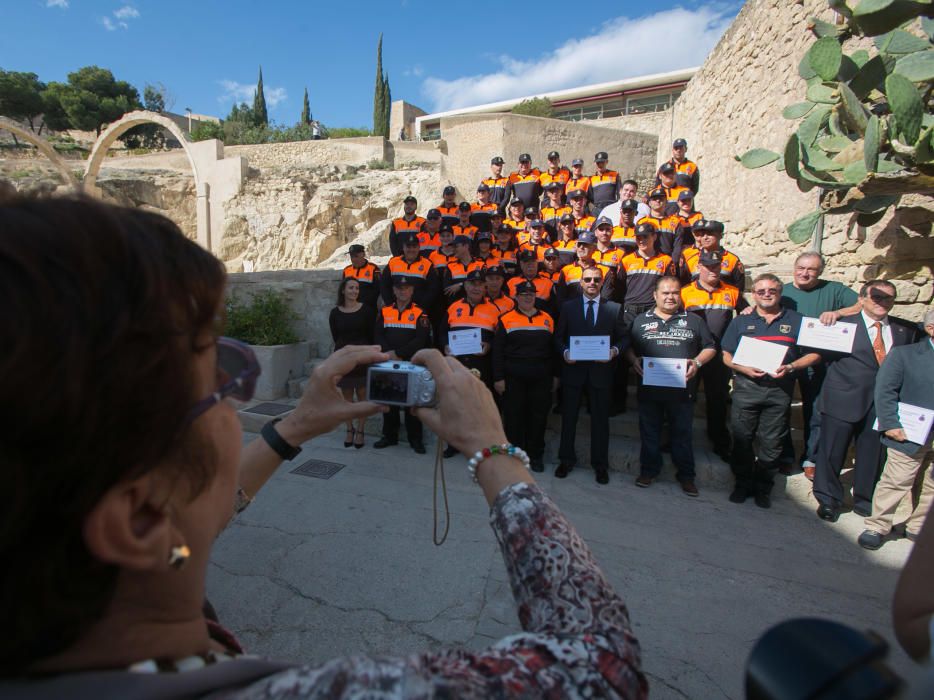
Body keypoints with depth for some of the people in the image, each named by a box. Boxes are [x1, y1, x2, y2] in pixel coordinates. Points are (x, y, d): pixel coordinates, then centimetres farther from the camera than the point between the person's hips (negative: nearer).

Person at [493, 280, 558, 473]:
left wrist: (555, 375, 9)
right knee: (514, 416, 4)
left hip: (541, 379, 2)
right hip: (513, 378, -2)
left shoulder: (547, 319, 9)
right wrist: (498, 378, -6)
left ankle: (535, 455, 22)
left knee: (539, 417, 8)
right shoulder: (506, 319, 1)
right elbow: (497, 351, -1)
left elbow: (553, 349, 12)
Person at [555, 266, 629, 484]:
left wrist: (615, 351, -16)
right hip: (573, 368, 1)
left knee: (600, 418, 8)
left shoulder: (614, 308, 4)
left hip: (601, 370, 0)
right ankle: (566, 460, 26)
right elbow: (558, 337, 5)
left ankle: (600, 464, 23)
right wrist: (565, 352, -13)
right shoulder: (568, 307, 5)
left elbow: (624, 337, 3)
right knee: (568, 416, 10)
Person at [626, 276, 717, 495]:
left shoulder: (693, 321, 9)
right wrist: (634, 361, -10)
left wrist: (697, 362, -8)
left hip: (682, 389, 0)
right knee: (649, 431, 10)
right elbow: (628, 346, 10)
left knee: (683, 433, 7)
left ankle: (686, 475, 20)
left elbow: (710, 347, 9)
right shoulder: (640, 320, 9)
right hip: (649, 388, 1)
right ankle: (649, 470, 25)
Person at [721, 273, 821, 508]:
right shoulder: (740, 322, 9)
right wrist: (745, 369, -12)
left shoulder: (796, 321, 7)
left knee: (770, 443, 6)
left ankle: (763, 487, 20)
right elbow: (727, 356, 7)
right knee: (742, 439, 4)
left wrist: (790, 367, -11)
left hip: (780, 390, 0)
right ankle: (743, 483, 19)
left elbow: (814, 354, 6)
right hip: (746, 388, 1)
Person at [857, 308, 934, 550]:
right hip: (910, 436, -4)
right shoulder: (904, 354, -7)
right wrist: (890, 424, -14)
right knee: (895, 483, 3)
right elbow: (884, 390, -9)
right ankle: (877, 527, 16)